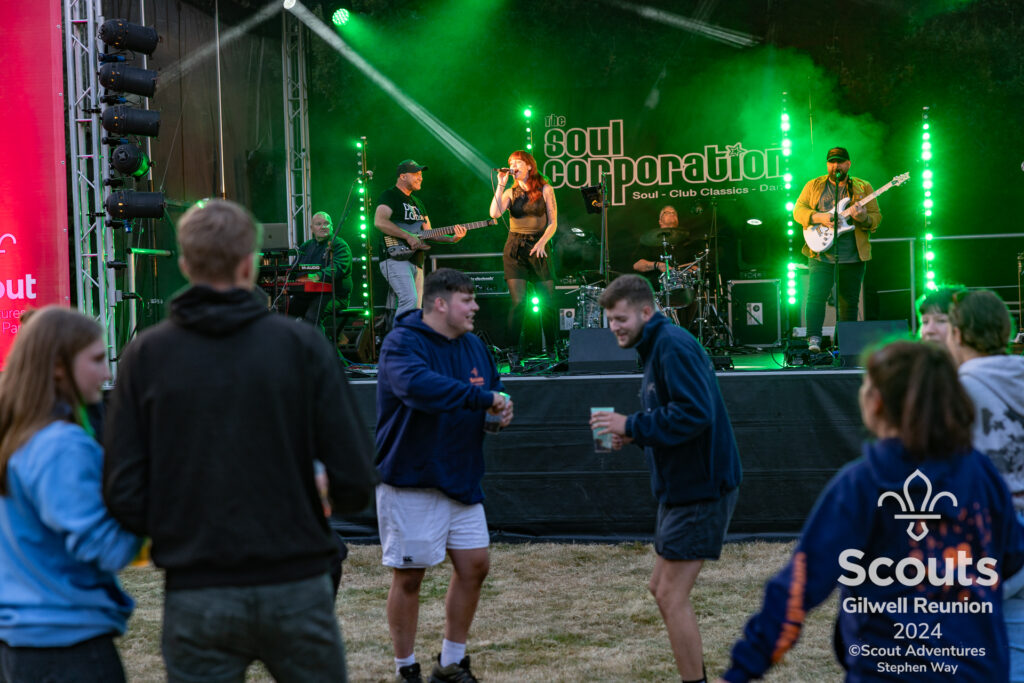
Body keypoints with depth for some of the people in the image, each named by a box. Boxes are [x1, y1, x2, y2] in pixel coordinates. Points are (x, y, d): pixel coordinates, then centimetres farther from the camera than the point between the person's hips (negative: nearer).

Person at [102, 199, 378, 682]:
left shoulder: (145, 356, -1)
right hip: (295, 587, 0)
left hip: (196, 598, 1)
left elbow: (124, 496, -6)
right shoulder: (301, 345, -5)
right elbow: (355, 482, -8)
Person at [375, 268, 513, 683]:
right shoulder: (402, 343, -16)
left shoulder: (472, 345, 10)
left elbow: (491, 389, 23)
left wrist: (500, 412, -2)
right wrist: (481, 398, -35)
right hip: (410, 480, -7)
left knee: (474, 566, 9)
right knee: (409, 576, 2)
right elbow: (417, 385, -37)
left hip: (461, 478, 8)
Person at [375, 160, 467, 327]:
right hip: (395, 258, -9)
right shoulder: (390, 195, 0)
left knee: (415, 310, 5)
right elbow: (379, 221, -18)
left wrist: (452, 239, 6)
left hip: (415, 262, 9)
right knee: (410, 299, -27)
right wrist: (408, 236, -21)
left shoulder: (417, 203, 26)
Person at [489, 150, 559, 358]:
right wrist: (501, 185, -9)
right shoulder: (510, 193, 8)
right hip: (515, 248, 1)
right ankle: (515, 351, -2)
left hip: (538, 248, 0)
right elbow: (494, 213, -10)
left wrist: (542, 241, -15)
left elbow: (553, 223, 1)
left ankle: (551, 349, 14)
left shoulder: (545, 190, 3)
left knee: (548, 301, -1)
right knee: (518, 302, -8)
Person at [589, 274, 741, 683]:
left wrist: (633, 426, -20)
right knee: (663, 588, 16)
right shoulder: (655, 348, 15)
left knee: (672, 595, -8)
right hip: (683, 488, 11)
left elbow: (695, 413, -28)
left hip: (702, 489, -11)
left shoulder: (673, 346, -17)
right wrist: (635, 434, 4)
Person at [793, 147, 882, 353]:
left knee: (850, 302, 5)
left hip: (853, 257, 1)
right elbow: (798, 210, 3)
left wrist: (864, 218, -19)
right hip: (821, 254, -1)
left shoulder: (863, 188, 9)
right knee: (815, 296, -13)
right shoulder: (814, 185, 10)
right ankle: (813, 340, -13)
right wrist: (818, 217, -15)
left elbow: (876, 217, 4)